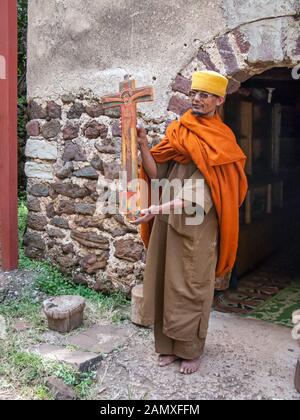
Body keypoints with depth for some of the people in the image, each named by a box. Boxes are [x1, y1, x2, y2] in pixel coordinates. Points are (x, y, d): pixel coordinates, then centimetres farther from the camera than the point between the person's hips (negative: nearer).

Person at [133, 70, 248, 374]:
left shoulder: (219, 142, -6)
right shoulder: (177, 133, 9)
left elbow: (200, 194, -17)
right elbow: (156, 175, 2)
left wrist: (159, 208, -26)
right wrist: (143, 145, -11)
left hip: (196, 227, -4)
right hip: (167, 224, 5)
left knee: (190, 289, 4)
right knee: (164, 284, 9)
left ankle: (190, 350, 21)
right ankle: (168, 345, 25)